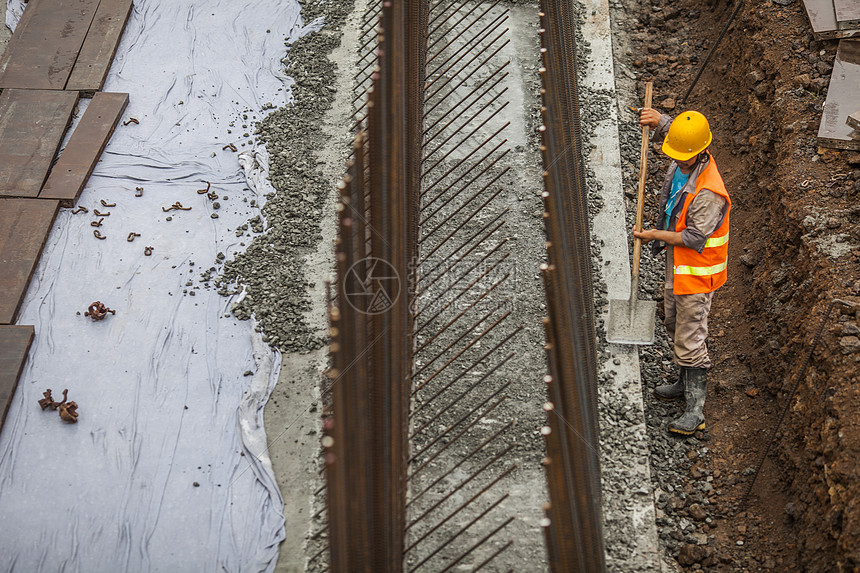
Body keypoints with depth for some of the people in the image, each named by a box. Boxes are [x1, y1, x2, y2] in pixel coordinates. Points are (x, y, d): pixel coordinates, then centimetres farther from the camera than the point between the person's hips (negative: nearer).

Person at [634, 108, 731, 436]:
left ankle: (695, 409, 4)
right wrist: (656, 120, -7)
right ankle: (687, 382, 40)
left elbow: (694, 237, -27)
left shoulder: (709, 193, -30)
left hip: (697, 271, -9)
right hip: (676, 262, 10)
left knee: (689, 338, -5)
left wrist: (656, 235, -23)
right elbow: (669, 127, 15)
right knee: (675, 326, 22)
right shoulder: (683, 161, -3)